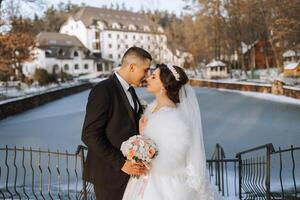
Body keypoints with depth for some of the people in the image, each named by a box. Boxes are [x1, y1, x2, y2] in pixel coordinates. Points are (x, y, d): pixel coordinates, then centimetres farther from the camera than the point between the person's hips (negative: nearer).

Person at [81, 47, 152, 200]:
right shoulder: (102, 91, -18)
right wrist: (120, 163, -22)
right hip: (109, 173, -7)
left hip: (129, 169, 8)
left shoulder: (129, 90, 9)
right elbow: (90, 135, -20)